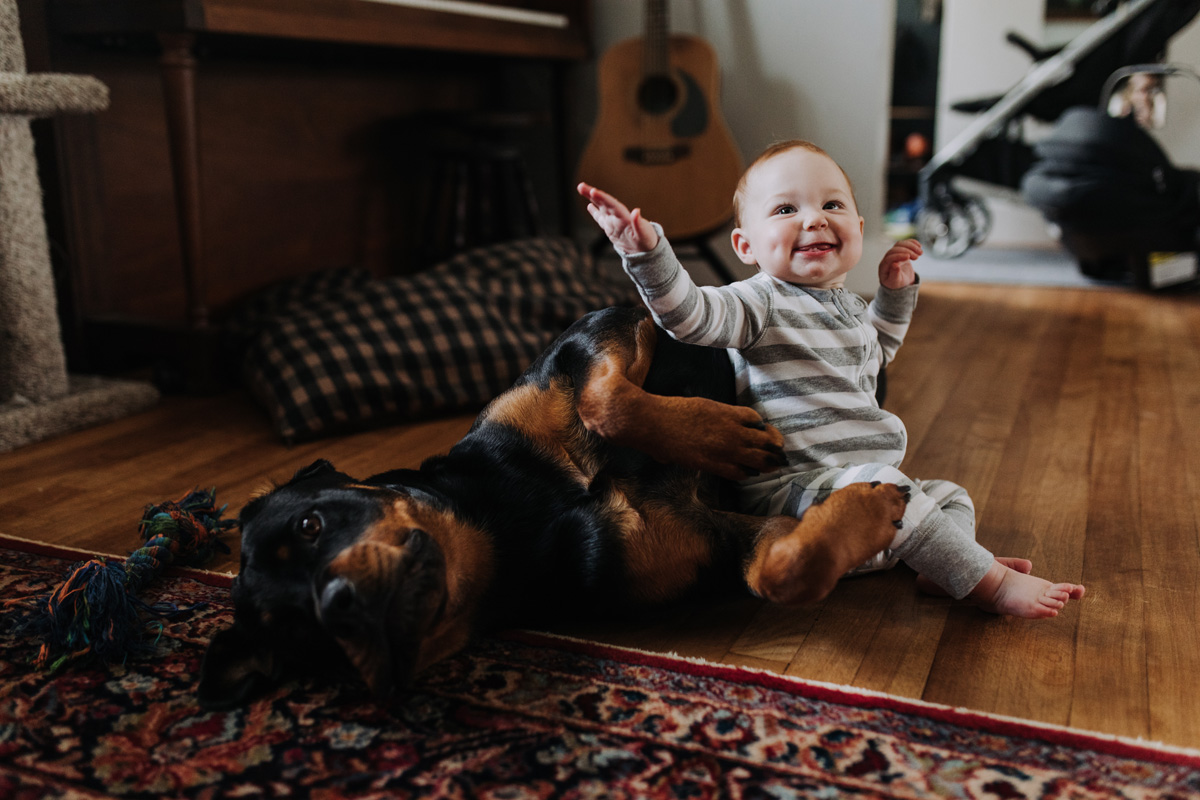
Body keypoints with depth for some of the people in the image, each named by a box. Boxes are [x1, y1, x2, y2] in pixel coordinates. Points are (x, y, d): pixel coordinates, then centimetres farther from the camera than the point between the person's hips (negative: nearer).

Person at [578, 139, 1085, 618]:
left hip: (856, 479, 10)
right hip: (790, 489, -10)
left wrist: (895, 291, 24)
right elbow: (690, 312, -31)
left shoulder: (850, 307, 16)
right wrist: (646, 249, -46)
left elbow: (876, 352, 38)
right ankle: (991, 585, -21)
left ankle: (942, 568, -8)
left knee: (950, 498, 18)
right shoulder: (760, 304, -12)